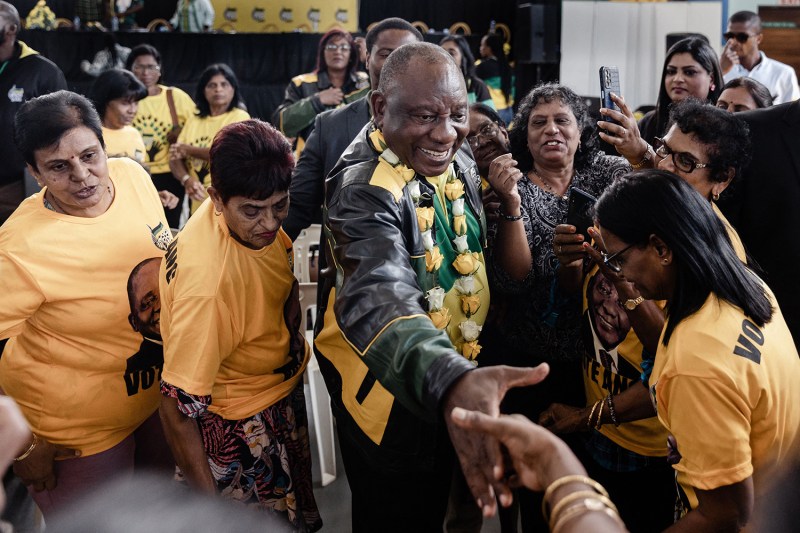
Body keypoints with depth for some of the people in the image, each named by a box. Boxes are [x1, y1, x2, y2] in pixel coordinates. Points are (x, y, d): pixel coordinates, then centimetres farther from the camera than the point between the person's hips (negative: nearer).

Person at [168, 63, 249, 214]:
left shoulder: (239, 117, -3)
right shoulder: (194, 120, 13)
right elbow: (175, 157, 8)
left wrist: (188, 149, -4)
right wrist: (187, 180, -14)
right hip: (199, 201, 5)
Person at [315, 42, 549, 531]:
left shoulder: (455, 157, -6)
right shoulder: (366, 191, -31)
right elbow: (377, 297, -50)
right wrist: (452, 380, -68)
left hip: (458, 368, 7)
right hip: (392, 382, -7)